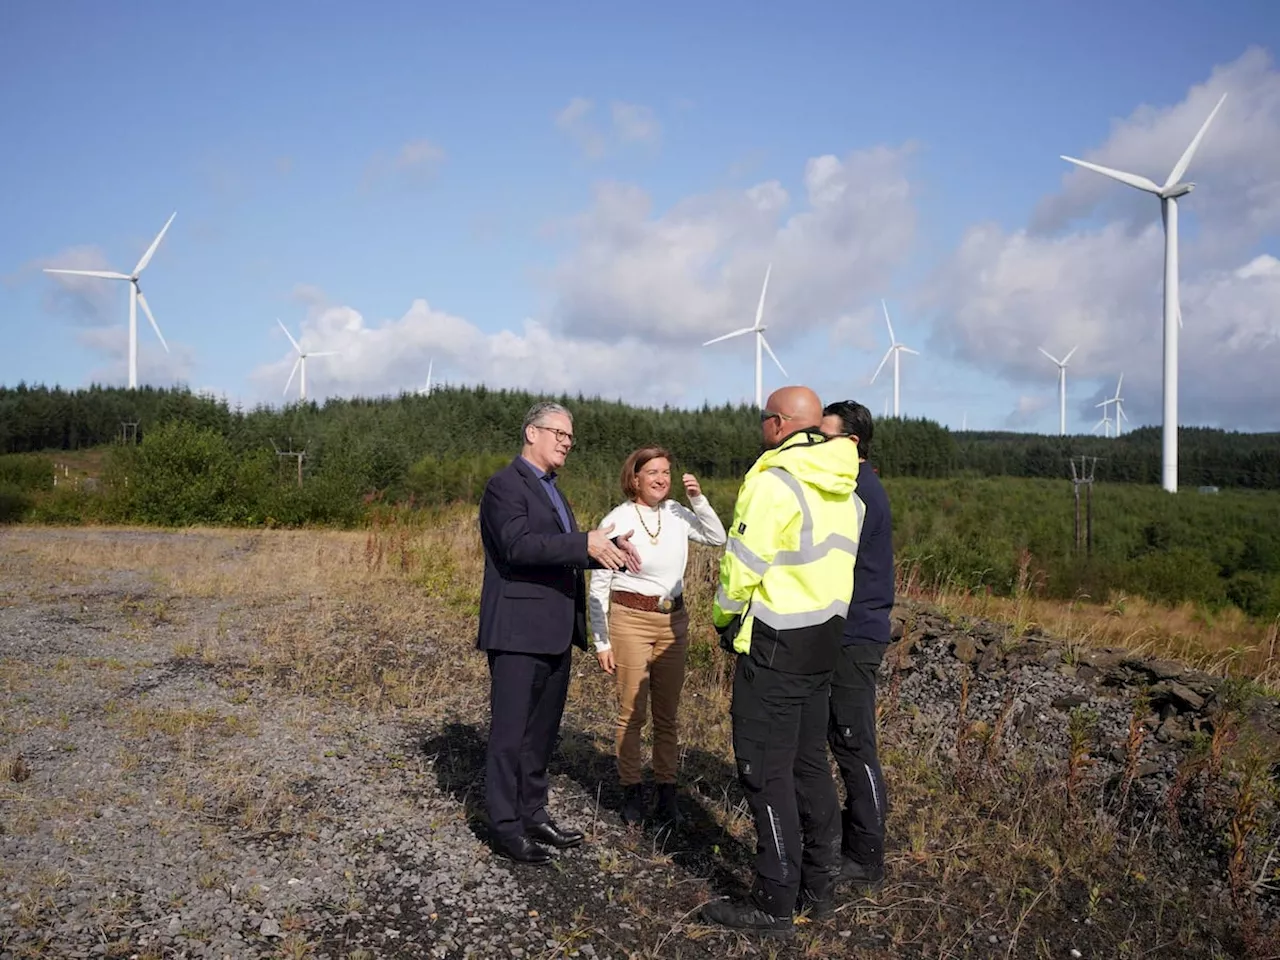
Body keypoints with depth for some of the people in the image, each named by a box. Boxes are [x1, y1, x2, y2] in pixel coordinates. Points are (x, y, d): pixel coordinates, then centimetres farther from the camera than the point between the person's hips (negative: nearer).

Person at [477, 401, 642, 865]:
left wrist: (608, 548, 0)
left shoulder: (551, 490, 20)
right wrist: (586, 545, -30)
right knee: (511, 731, -1)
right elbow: (519, 545, -24)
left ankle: (533, 814, 28)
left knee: (542, 729, 16)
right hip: (518, 631, -9)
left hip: (554, 633, 9)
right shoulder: (506, 484, -10)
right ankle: (505, 827, 9)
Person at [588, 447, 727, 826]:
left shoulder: (677, 514, 2)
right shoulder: (616, 521, -8)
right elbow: (599, 585, -5)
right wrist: (602, 641, -5)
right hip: (629, 619, -4)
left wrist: (698, 499, -3)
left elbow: (718, 538, 11)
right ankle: (631, 791, 16)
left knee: (667, 714, 11)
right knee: (631, 713, 1)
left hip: (673, 620, 4)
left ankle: (666, 791, 22)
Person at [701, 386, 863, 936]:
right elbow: (834, 562, 11)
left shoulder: (773, 483, -17)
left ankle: (775, 905, 7)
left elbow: (741, 566, -15)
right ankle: (819, 887, 27)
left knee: (766, 772, 0)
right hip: (825, 638, 9)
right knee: (809, 763, 17)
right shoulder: (842, 490, 10)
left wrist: (723, 618, 2)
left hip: (774, 644, -9)